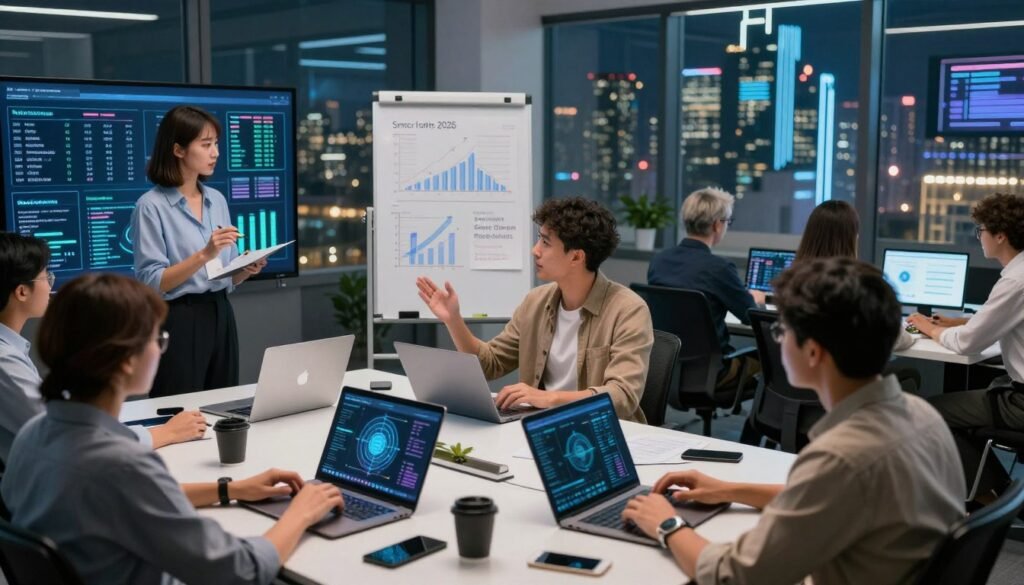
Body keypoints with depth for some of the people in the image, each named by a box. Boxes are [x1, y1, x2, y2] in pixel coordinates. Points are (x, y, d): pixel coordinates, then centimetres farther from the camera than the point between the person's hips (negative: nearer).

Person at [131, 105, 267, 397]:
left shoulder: (217, 200, 11)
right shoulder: (151, 206, -9)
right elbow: (152, 283, -14)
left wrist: (248, 269, -6)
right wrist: (204, 255, -23)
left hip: (221, 316, 6)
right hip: (179, 322, -6)